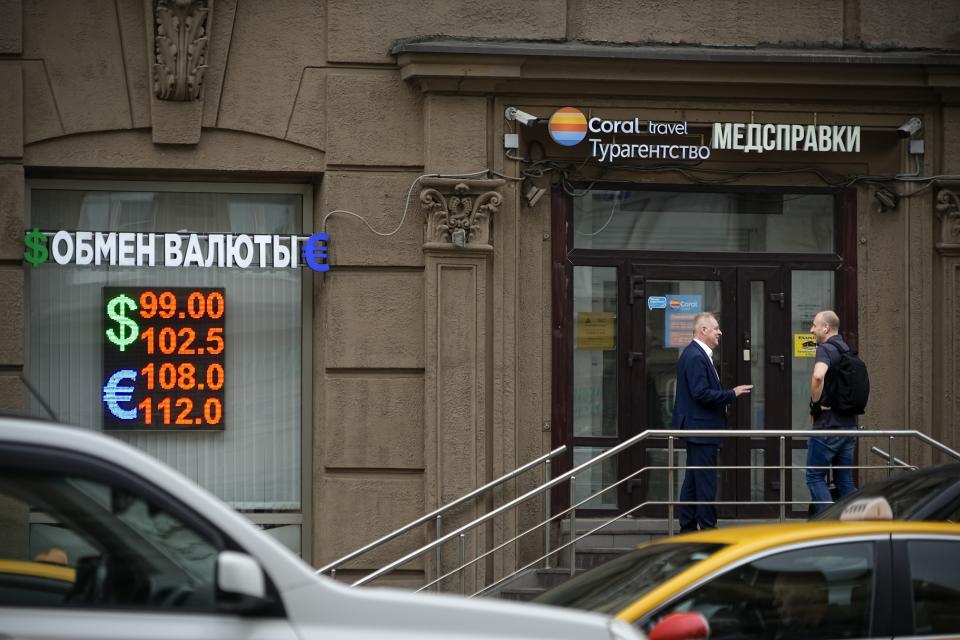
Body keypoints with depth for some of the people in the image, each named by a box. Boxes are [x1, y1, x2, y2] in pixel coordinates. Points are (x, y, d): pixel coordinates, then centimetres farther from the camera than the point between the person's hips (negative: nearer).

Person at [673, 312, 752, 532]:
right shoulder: (695, 357, -18)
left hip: (697, 429, 11)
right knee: (705, 481, -7)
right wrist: (732, 394, -16)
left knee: (693, 479, 13)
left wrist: (727, 395, 10)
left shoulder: (698, 354, 16)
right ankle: (707, 528, -4)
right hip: (701, 428, -11)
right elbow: (701, 393, -24)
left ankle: (688, 526, 18)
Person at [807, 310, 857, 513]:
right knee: (845, 479, 10)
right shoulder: (848, 351, 15)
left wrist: (815, 402, -17)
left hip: (827, 425, -8)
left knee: (815, 477, -1)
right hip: (848, 423, 8)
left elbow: (818, 376, -32)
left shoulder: (825, 350, -12)